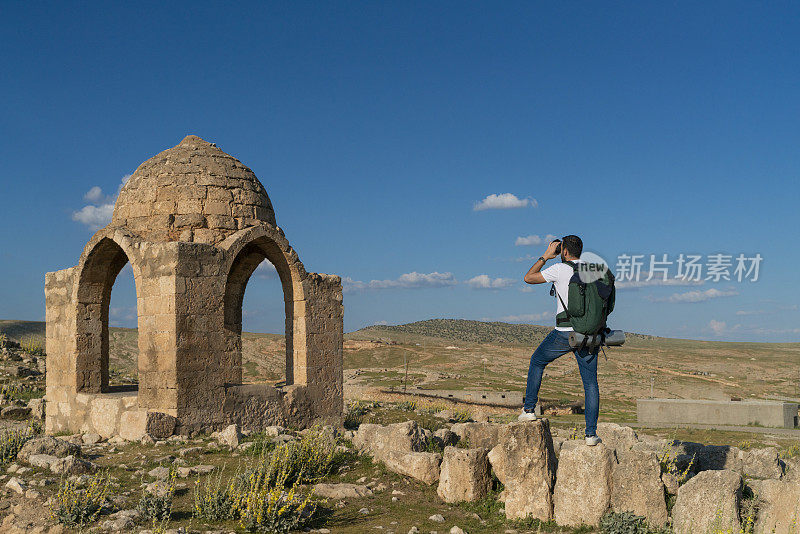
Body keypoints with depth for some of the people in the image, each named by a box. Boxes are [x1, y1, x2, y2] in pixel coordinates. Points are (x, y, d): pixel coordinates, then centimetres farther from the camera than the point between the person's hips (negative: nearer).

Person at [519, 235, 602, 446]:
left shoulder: (559, 269, -6)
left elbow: (528, 278, 4)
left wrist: (545, 256, 11)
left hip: (565, 333, -4)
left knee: (537, 361, 20)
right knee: (590, 383, 6)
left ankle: (529, 409, 19)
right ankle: (591, 434, 2)